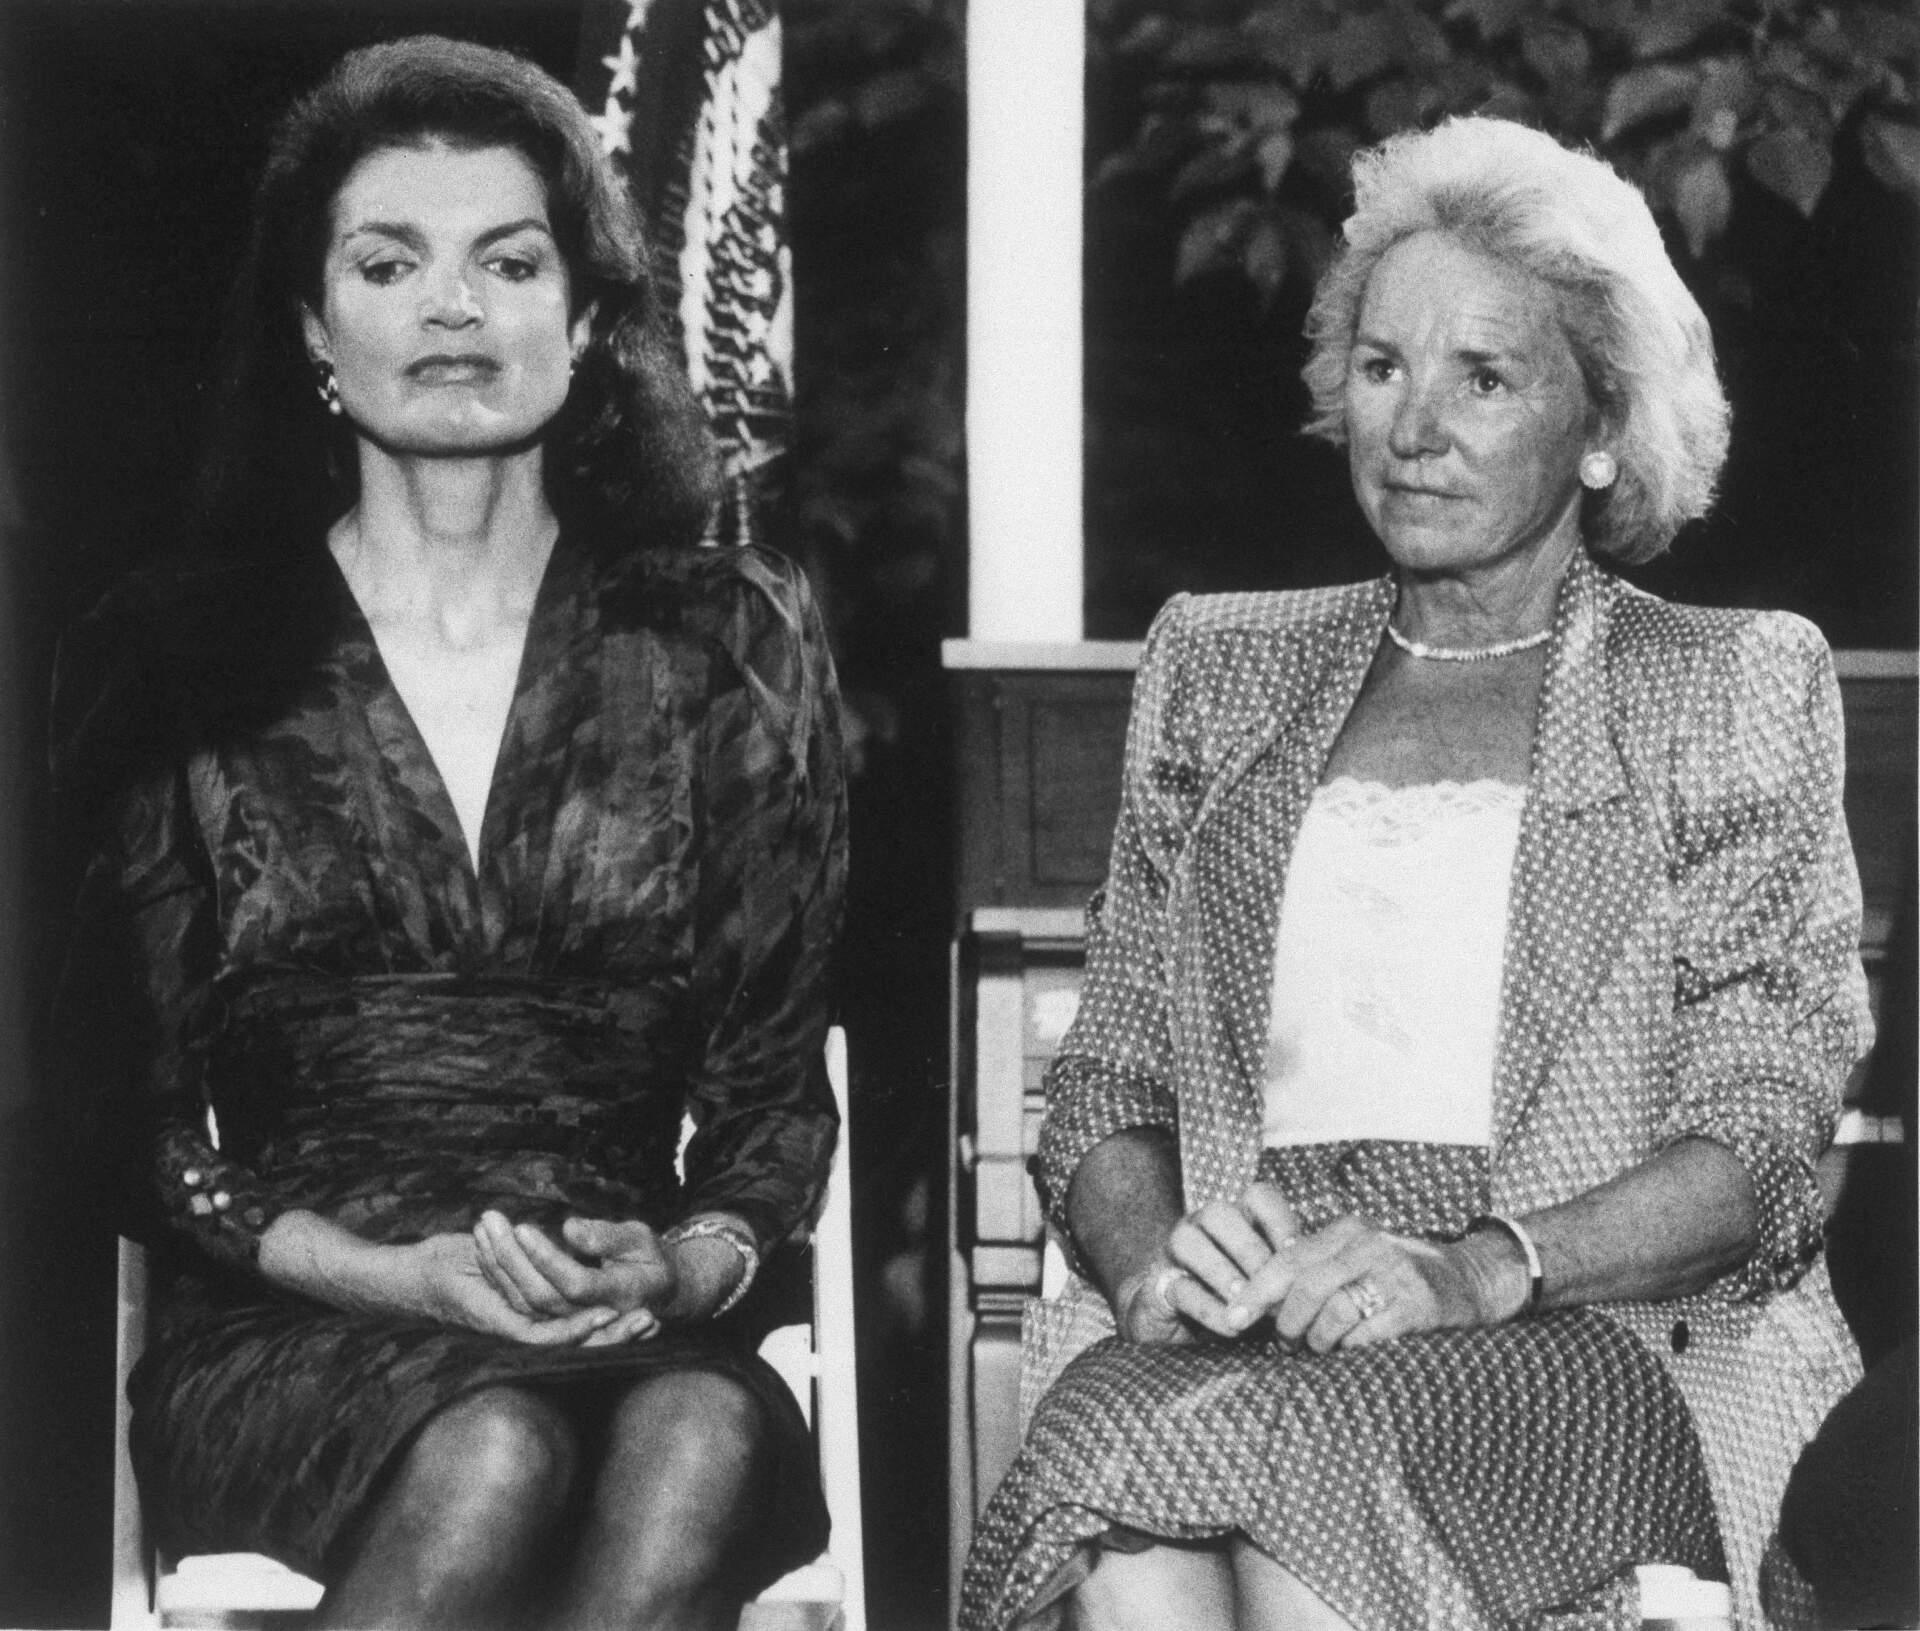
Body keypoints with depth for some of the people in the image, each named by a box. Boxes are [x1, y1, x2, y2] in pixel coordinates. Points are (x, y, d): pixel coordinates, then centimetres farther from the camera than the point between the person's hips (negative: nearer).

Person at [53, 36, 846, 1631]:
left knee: (696, 1449, -35)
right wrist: (391, 1274, -12)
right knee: (497, 1460, -36)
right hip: (287, 1338, -1)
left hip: (639, 1331, 1)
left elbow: (777, 1080, 11)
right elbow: (140, 1122, 5)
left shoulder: (728, 645, 11)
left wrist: (692, 1262, -11)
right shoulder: (179, 659, 8)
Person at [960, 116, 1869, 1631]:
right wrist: (1149, 1261, -9)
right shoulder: (1220, 668, 21)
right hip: (1240, 1331, 3)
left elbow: (1755, 1146, 0)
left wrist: (1478, 1270, -18)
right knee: (1124, 1426, -34)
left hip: (1624, 1345, -2)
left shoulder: (1731, 685, 11)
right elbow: (1108, 1082, 15)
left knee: (1293, 1450, -36)